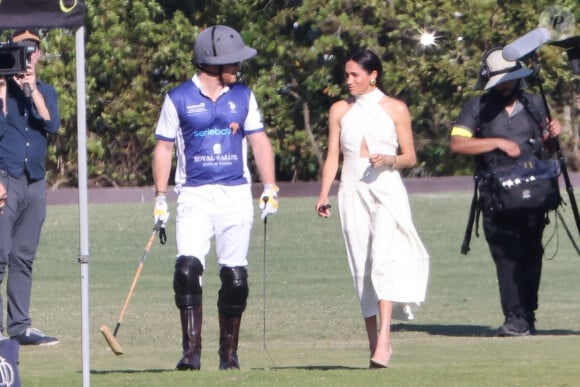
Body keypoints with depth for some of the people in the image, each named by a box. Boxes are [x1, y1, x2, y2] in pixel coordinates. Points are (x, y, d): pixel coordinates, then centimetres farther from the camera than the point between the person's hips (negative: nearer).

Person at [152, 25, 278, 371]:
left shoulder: (243, 97, 9)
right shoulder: (179, 99, 1)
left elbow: (259, 141, 11)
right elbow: (164, 148, 6)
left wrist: (270, 188, 0)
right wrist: (161, 197, 0)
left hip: (235, 195, 2)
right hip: (194, 196, -2)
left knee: (235, 277, 0)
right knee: (187, 268, -18)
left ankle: (229, 352, 13)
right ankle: (192, 350, -16)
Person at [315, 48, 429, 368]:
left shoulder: (395, 109, 5)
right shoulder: (340, 110, 12)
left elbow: (410, 157, 6)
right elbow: (332, 156, 10)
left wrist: (390, 160, -14)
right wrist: (323, 195, -1)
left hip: (386, 189, -3)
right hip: (352, 192, 3)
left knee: (382, 260, -20)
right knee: (361, 268, 1)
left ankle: (384, 339, -28)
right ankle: (374, 343, 4)